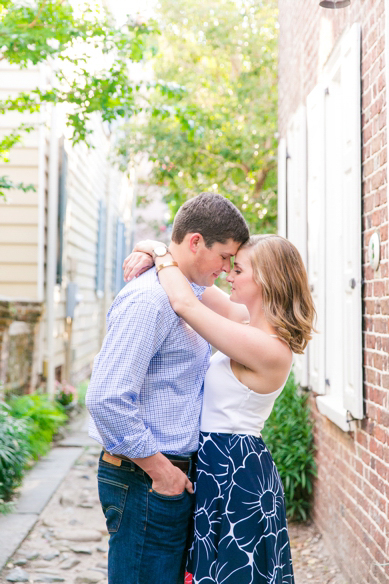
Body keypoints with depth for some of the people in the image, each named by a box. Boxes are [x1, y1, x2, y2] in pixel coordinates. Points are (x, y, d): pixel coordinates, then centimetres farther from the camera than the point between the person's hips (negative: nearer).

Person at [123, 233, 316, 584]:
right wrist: (152, 256, -5)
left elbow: (185, 303, -28)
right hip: (228, 465, 9)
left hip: (233, 472, -9)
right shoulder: (251, 320, 5)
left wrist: (161, 253, -13)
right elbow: (196, 288, 12)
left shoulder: (268, 348, -24)